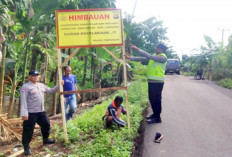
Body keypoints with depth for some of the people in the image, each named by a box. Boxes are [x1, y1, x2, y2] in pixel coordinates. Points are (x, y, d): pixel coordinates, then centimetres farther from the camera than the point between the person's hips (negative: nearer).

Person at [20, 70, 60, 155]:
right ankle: (26, 146, 14)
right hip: (30, 113, -7)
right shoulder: (25, 87, -12)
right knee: (28, 129, -1)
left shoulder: (41, 85, 11)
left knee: (46, 124, 20)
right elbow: (23, 101, -16)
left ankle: (46, 139, 42)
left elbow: (50, 91, 22)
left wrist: (58, 86, 8)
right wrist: (24, 113, -21)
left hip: (41, 111, 8)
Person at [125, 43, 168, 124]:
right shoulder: (154, 55, 15)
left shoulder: (162, 57, -13)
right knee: (152, 99, 15)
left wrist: (137, 49, -24)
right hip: (151, 81, 9)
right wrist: (130, 58, 9)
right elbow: (143, 59, 14)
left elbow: (148, 56, -24)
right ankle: (155, 114, 28)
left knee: (156, 99, -5)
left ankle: (157, 118, 2)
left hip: (157, 82, -9)